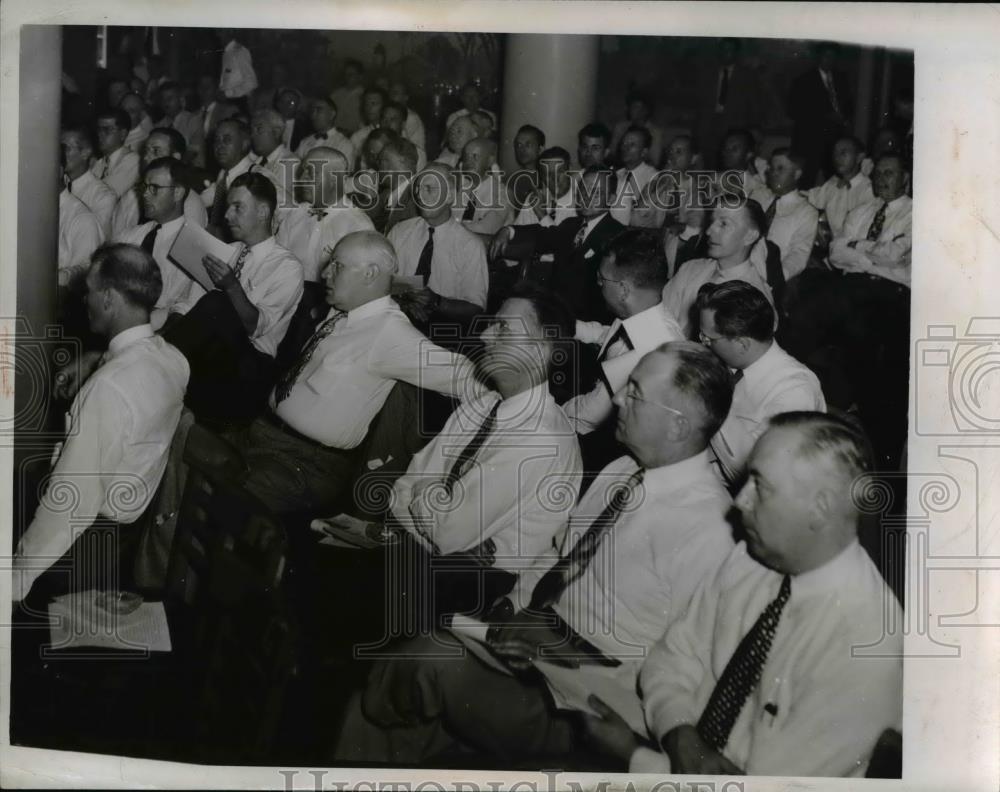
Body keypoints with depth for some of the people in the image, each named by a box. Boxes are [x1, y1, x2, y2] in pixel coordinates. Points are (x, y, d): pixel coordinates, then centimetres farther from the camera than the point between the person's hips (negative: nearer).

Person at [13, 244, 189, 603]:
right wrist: (81, 383, 1)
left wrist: (17, 579, -20)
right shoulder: (173, 359, -7)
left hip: (92, 530, -8)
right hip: (137, 505, 8)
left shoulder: (109, 388, -33)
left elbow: (73, 501, -30)